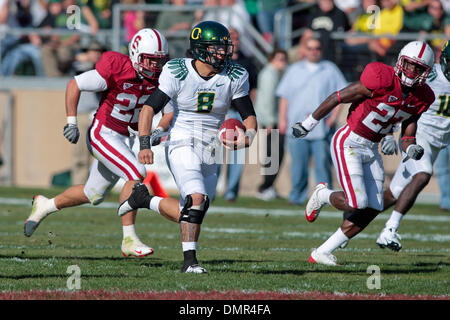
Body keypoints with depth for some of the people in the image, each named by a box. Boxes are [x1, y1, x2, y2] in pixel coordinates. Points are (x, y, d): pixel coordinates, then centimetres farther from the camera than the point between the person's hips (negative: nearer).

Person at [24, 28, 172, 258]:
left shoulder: (160, 77, -4)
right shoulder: (116, 69, -21)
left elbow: (171, 107, 10)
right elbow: (74, 85, -12)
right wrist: (71, 122, -13)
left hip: (125, 139, 7)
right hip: (103, 134, -7)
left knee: (93, 195, 19)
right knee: (136, 174, -24)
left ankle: (45, 206, 42)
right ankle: (129, 240, -19)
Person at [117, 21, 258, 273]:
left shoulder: (234, 77, -1)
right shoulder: (177, 73, -10)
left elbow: (249, 115, 4)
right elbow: (150, 108, -9)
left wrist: (248, 137, -18)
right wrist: (145, 145, -21)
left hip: (210, 153, 5)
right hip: (183, 145, -5)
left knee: (188, 215, 7)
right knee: (197, 199, -26)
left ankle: (145, 199, 31)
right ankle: (190, 261, -16)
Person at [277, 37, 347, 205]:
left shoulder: (330, 70, 11)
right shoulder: (294, 70, 16)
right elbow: (284, 96, 14)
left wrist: (333, 116, -3)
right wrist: (282, 119, 5)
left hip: (321, 127, -1)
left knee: (322, 162, -6)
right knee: (298, 163, -2)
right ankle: (297, 196, 4)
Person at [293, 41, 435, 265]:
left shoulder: (421, 98, -1)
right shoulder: (382, 80, -22)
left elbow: (408, 134, 9)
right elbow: (338, 98, -13)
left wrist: (412, 149, -16)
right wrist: (309, 124, -5)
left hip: (371, 150, 7)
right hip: (348, 143, -7)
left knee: (372, 209, 1)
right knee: (357, 203, -19)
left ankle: (321, 254, 12)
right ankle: (322, 195, 16)